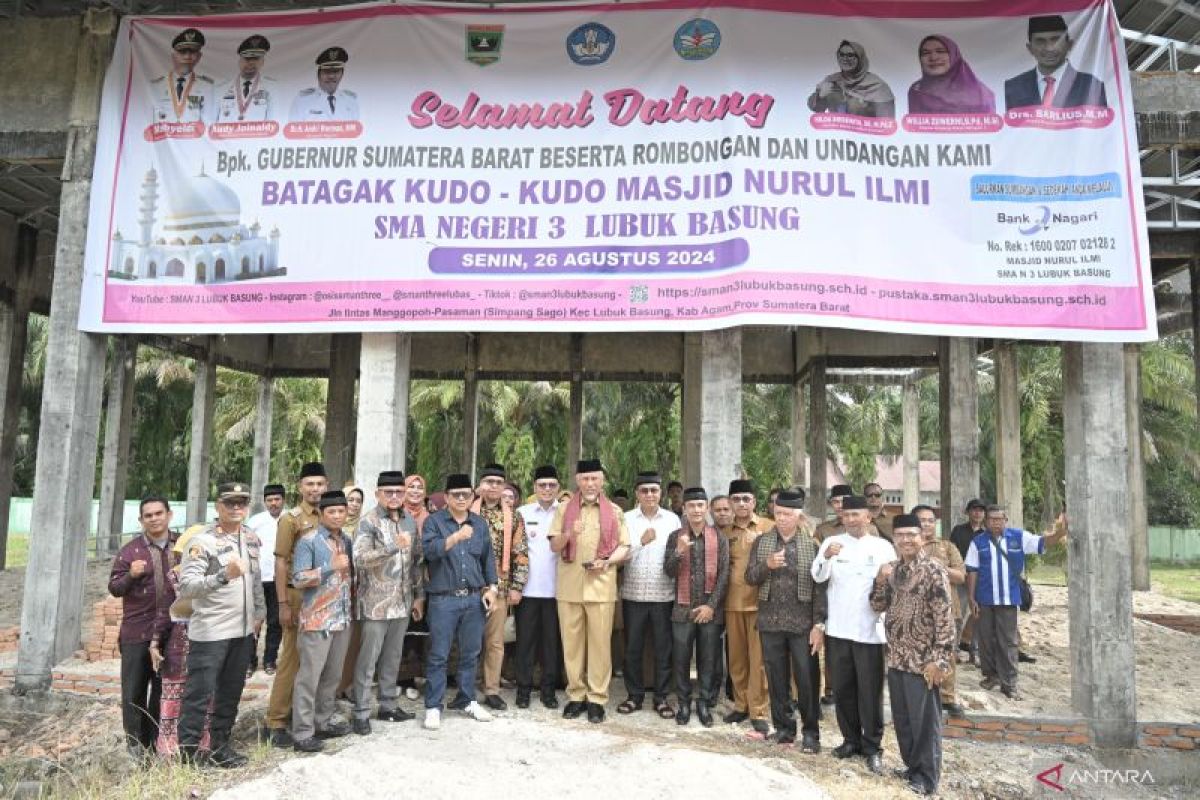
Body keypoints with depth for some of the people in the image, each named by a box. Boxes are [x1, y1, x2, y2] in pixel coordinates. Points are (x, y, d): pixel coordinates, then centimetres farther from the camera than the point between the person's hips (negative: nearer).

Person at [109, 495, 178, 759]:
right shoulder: (129, 551, -1)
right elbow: (114, 588, 0)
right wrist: (131, 575, -19)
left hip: (172, 632, 2)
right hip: (136, 632, -1)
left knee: (163, 689, 12)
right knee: (134, 690, 5)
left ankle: (155, 741, 24)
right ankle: (135, 742, 19)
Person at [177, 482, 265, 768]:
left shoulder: (251, 538, 8)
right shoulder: (202, 541, -14)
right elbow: (185, 586, -21)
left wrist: (259, 610, 16)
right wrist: (224, 576, -33)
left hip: (243, 630, 7)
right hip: (210, 632, -7)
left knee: (231, 692, 15)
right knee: (199, 694, 1)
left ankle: (220, 746, 27)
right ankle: (187, 753, 13)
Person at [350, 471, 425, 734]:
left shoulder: (410, 522, 7)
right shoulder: (368, 521, -11)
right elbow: (360, 558, -23)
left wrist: (419, 596, 12)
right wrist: (394, 546, -33)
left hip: (402, 602, 6)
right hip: (376, 602, -6)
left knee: (393, 657, 15)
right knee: (368, 659, 2)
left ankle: (388, 705, 27)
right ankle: (361, 712, 13)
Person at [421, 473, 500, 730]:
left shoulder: (480, 524, 10)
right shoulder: (434, 521, -2)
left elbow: (488, 559, 14)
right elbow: (430, 550, -19)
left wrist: (491, 588, 6)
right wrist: (456, 537, -32)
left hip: (475, 598, 4)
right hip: (443, 599, -4)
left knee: (471, 652, 12)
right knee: (438, 655, 2)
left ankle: (466, 700, 26)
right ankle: (433, 706, 13)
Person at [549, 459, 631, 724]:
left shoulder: (614, 511, 6)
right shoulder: (564, 509, 7)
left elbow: (624, 547, 6)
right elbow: (554, 546, 3)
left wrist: (607, 561, -13)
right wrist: (569, 533, -17)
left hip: (601, 585, -1)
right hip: (570, 585, 1)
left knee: (600, 642, 1)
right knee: (571, 641, 5)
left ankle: (597, 698, 10)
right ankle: (576, 695, 17)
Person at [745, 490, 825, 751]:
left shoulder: (812, 544, -3)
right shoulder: (762, 542, 6)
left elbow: (819, 586, -5)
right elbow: (749, 578, 5)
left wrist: (819, 624, -10)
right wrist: (767, 565, -15)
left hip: (802, 622, -3)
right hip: (770, 622, 3)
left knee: (806, 679, 4)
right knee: (776, 679, 11)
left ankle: (811, 732, 19)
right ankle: (783, 728, 26)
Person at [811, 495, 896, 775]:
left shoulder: (883, 546, 1)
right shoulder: (832, 542, 2)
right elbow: (818, 577, -10)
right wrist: (826, 557, -29)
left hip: (870, 629, -2)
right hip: (838, 627, 2)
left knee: (870, 689, 3)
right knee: (842, 687, 11)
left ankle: (872, 746, 14)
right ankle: (851, 739, 25)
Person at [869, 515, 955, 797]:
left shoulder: (934, 571, -14)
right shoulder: (892, 569, 7)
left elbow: (945, 619, -16)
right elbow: (878, 606, 10)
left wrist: (939, 660, -18)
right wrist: (880, 580, -8)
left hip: (922, 661, -6)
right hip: (896, 657, 7)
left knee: (924, 719, 6)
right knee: (901, 717, 17)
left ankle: (927, 776, 21)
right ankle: (912, 765, 34)